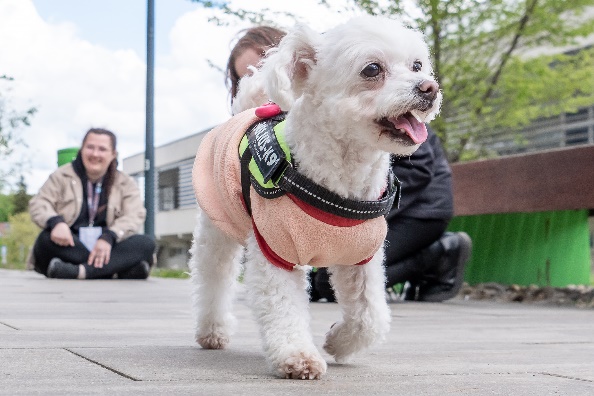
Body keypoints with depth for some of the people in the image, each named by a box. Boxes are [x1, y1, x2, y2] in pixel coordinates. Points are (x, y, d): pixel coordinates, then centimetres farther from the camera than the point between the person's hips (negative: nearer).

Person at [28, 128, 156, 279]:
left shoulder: (126, 183, 10)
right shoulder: (62, 176, 10)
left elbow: (134, 216, -5)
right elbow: (38, 203, 0)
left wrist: (108, 237, -25)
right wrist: (56, 222, -24)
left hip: (106, 249, 1)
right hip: (70, 247, -1)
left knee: (146, 244, -25)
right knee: (47, 238, -33)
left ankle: (80, 271, -43)